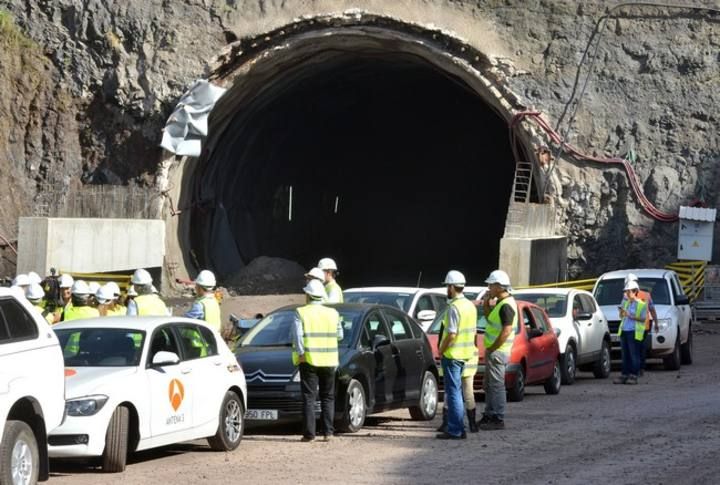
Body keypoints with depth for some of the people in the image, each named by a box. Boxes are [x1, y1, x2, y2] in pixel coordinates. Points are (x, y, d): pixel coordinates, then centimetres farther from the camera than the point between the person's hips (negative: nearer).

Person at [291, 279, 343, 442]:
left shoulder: (301, 313, -4)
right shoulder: (333, 313, 6)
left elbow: (296, 334, -15)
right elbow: (339, 335, 9)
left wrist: (301, 353, -11)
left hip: (308, 360, -3)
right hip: (328, 361, 3)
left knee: (309, 398, 1)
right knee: (328, 398, 11)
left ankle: (309, 433, -3)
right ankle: (328, 432, 6)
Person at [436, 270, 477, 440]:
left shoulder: (454, 307, -18)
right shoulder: (471, 306, 11)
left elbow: (451, 334, -23)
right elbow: (473, 331, 16)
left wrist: (441, 349, -10)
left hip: (452, 355, -9)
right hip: (466, 354, 9)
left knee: (453, 392, -6)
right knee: (457, 392, 15)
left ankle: (455, 430, -6)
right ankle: (459, 428, 18)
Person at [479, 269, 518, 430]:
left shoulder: (506, 305, -19)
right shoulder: (500, 303, 13)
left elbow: (506, 331, -24)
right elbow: (489, 317, 26)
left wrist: (492, 348, -18)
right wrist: (486, 303, 9)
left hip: (498, 351, -10)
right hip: (493, 350, 10)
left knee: (496, 385, -6)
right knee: (488, 385, 16)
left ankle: (498, 420, -3)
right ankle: (489, 416, 24)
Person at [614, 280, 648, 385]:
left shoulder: (642, 304, -2)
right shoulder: (625, 302, 17)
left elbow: (643, 318, -8)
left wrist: (631, 316, -15)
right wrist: (622, 312, 1)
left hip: (634, 332, -6)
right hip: (624, 330, 6)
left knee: (633, 355, -5)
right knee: (625, 355, 7)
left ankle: (633, 376, -3)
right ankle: (624, 375, 10)